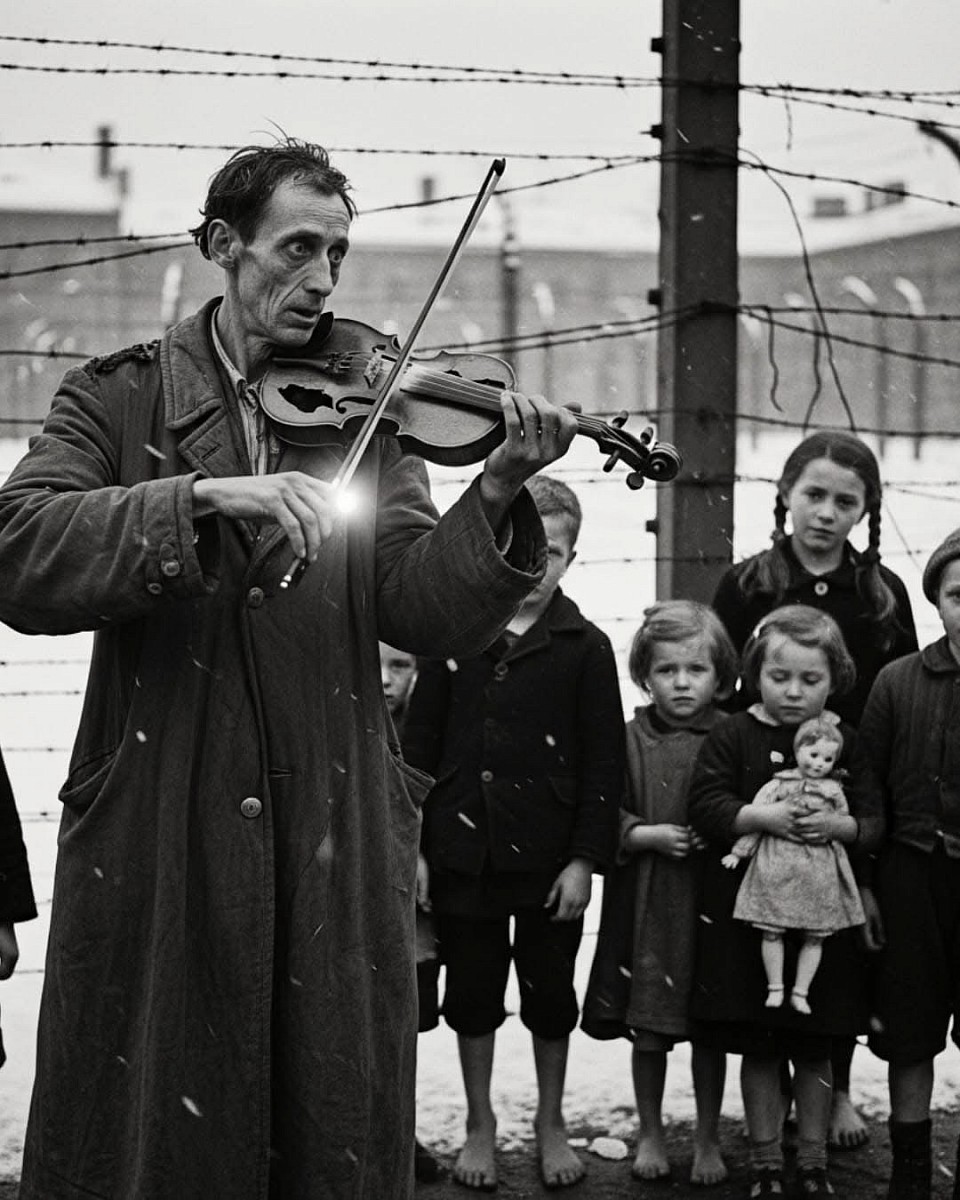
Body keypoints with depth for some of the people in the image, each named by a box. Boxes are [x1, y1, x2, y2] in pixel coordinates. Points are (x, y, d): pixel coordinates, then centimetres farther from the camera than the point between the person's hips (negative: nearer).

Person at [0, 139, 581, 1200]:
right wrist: (203, 498, -24)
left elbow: (429, 614, -2)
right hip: (156, 844, -2)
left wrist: (497, 495, -19)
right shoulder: (118, 399, 3)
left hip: (334, 843, 2)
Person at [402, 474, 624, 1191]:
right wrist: (413, 847, -1)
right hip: (463, 854, 1)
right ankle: (480, 1124, 27)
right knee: (472, 992, 11)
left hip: (549, 859, -1)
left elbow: (603, 763, -3)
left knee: (550, 994, 11)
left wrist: (585, 859, -8)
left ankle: (551, 1121, 29)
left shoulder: (585, 648, -2)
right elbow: (421, 746, 4)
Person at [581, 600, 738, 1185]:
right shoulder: (630, 741, -1)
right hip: (646, 901, 0)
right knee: (648, 1030, 10)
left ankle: (708, 1138, 24)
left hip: (713, 900, 0)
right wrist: (652, 835, -15)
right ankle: (651, 1132, 28)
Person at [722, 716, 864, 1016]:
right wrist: (739, 852, 2)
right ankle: (775, 989, 10)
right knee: (771, 931, -1)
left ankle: (800, 992, 13)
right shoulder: (778, 786, 0)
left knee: (815, 935, 4)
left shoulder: (834, 792, 8)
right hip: (777, 867, -2)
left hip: (819, 870, 2)